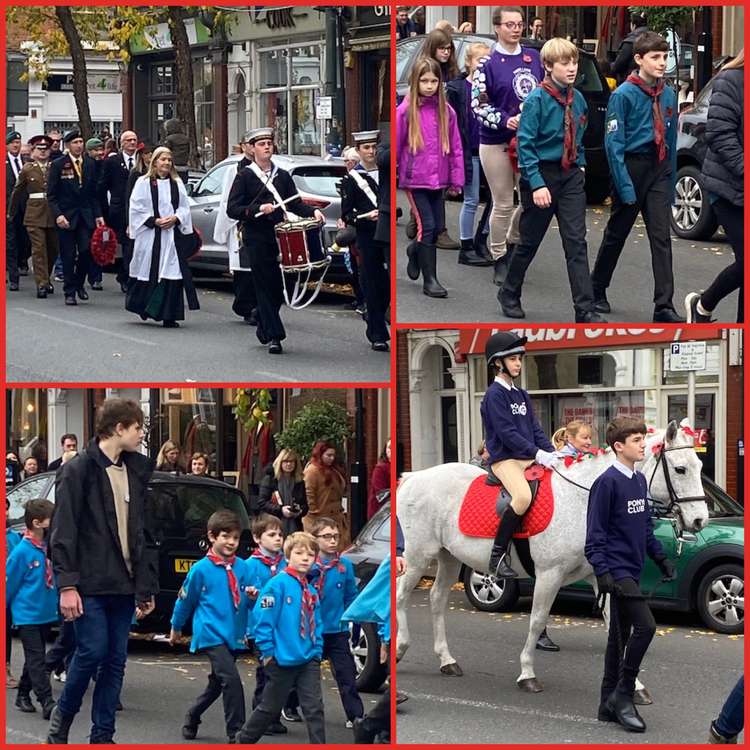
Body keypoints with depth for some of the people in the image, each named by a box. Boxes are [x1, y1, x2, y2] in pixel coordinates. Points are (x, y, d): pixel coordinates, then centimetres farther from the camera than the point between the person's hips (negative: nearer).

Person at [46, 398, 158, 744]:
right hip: (90, 584, -6)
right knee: (92, 652, -9)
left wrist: (145, 585, 14)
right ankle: (62, 716, 13)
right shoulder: (78, 470, -8)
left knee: (116, 659, 5)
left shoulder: (135, 472, 14)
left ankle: (102, 735, 11)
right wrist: (67, 585, -16)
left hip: (123, 585, 6)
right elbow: (64, 532, -11)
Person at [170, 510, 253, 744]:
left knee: (217, 683, 17)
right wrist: (176, 628, 17)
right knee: (231, 678, -19)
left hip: (234, 635, 5)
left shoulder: (242, 567, 4)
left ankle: (192, 717, 39)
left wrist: (252, 597, -13)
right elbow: (185, 600, 6)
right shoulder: (201, 569, -7)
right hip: (211, 634, -5)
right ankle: (236, 733, -13)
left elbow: (246, 600, 11)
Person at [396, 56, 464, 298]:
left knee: (436, 229, 11)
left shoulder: (446, 111, 3)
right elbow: (395, 146, -3)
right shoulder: (405, 111, -7)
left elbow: (455, 147, 7)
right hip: (414, 180, -4)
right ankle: (429, 279, 0)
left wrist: (456, 179, 6)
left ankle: (415, 251, 41)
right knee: (427, 226, -8)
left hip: (438, 180, 4)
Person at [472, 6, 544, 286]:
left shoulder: (533, 57, 8)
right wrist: (505, 121, -21)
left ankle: (512, 242, 28)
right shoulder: (488, 63, -5)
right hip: (496, 143, -4)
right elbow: (478, 104, -8)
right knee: (503, 205, 0)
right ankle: (500, 259, 12)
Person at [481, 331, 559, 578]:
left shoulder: (521, 395, 19)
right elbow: (507, 433, -16)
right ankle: (497, 557, -25)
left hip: (529, 458, 9)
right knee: (523, 496, -34)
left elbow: (535, 429, 17)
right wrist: (538, 454, -20)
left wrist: (551, 452, 1)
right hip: (504, 459, -9)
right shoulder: (495, 394, -6)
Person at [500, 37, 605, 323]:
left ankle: (585, 310, -7)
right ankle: (509, 294, 31)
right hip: (542, 174, -4)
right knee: (530, 241, 9)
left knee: (577, 243, -4)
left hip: (571, 175, 4)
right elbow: (525, 144, -16)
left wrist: (580, 164, 9)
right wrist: (537, 184, -21)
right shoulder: (537, 99, -13)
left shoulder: (577, 99, 5)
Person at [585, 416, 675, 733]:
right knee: (645, 625, -18)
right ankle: (622, 695, -10)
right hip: (617, 571, -9)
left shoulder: (640, 481, 12)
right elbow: (595, 533, -15)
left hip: (631, 571, 9)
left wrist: (661, 558, 21)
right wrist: (602, 571, -21)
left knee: (620, 636, 12)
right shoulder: (607, 482, -14)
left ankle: (610, 704, 18)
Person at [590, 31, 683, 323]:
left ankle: (664, 306, -7)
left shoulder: (668, 94, 6)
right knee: (616, 234, 9)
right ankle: (597, 291, 29)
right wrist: (624, 186, -17)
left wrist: (671, 180, 11)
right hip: (631, 167, -4)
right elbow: (614, 143, -12)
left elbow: (671, 139, 12)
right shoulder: (624, 95, -11)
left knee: (661, 237, -4)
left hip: (659, 168, 4)